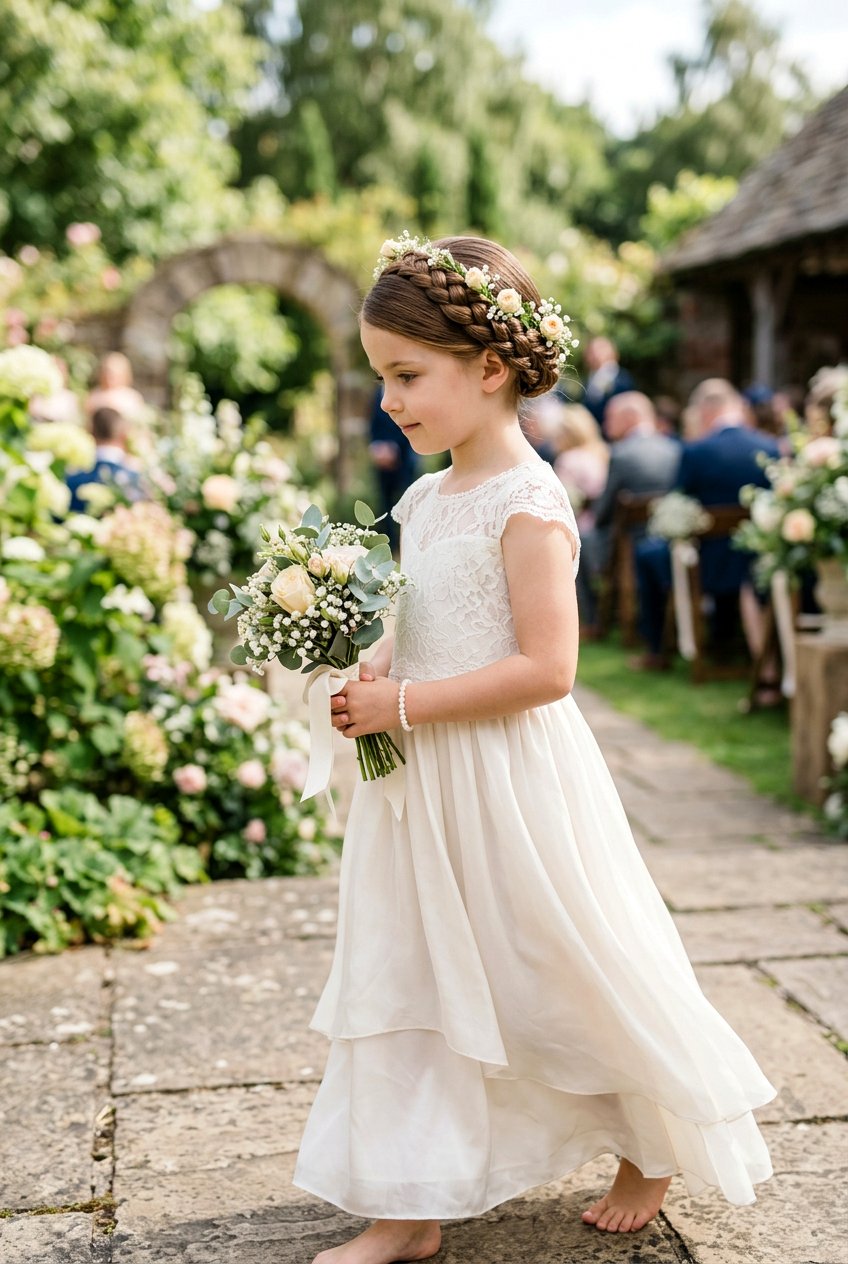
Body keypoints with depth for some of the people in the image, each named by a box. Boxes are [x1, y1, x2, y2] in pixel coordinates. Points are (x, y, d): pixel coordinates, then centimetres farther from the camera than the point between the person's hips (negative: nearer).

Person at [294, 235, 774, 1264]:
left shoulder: (527, 505, -17)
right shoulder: (424, 499, 8)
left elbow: (545, 667, -23)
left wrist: (406, 704, -22)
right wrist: (365, 679, -2)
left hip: (509, 784, -8)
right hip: (419, 789, 8)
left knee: (566, 973, 8)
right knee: (405, 978, 10)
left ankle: (657, 1147, 34)